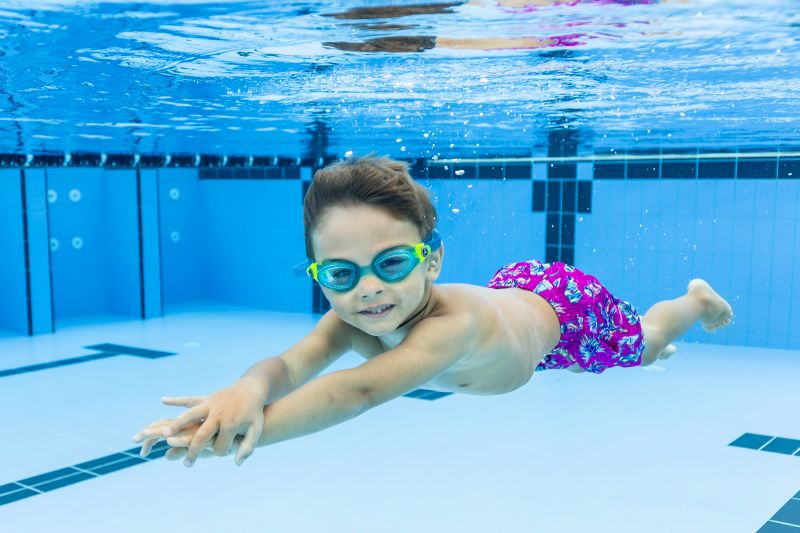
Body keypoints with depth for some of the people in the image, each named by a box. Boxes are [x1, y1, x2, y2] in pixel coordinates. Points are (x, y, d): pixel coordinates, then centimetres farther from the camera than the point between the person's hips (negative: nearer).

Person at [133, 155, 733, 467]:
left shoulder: (458, 320, -53)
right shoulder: (350, 317, -35)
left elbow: (364, 389, -66)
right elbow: (288, 364, -52)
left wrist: (245, 429, -76)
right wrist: (248, 390, -76)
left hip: (564, 308, -5)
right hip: (512, 286, 6)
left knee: (642, 345, 26)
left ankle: (696, 296, 61)